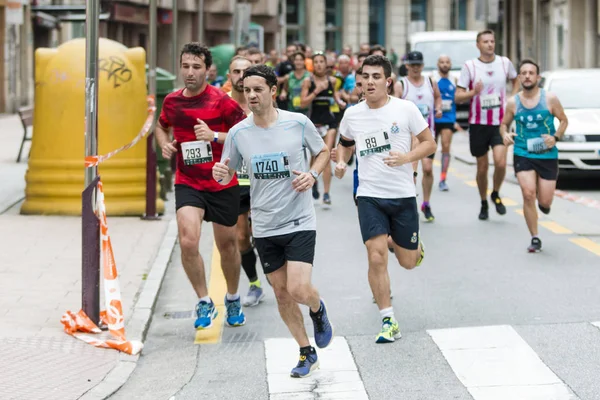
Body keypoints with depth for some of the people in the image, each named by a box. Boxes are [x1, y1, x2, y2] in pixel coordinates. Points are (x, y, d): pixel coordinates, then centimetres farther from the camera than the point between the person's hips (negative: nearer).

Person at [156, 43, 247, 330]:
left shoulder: (221, 101, -11)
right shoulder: (172, 101, 3)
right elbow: (162, 126, 25)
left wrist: (215, 136, -27)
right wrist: (165, 144, 4)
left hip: (223, 184, -2)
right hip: (188, 184, 2)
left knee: (227, 244, 11)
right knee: (188, 240, -19)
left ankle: (233, 300, 37)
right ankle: (204, 302, -2)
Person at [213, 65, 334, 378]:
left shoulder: (298, 123, -8)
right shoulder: (238, 133, -2)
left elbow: (323, 152, 8)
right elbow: (227, 175, 9)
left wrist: (312, 174, -12)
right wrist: (220, 173, -15)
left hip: (299, 221, -3)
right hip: (264, 227, 3)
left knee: (299, 290, -15)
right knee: (281, 293, 8)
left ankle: (318, 310, 23)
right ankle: (307, 354, 26)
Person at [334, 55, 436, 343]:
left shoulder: (405, 109, -6)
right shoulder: (352, 114, 1)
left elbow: (430, 143, -1)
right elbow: (345, 143, 21)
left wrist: (406, 157, -18)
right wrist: (341, 162, 0)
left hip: (403, 194, -1)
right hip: (369, 196, 1)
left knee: (408, 262, 8)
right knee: (377, 257, -12)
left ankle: (415, 245, 46)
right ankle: (388, 321, 0)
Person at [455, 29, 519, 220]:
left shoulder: (504, 63, 2)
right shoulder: (469, 66, -4)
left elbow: (515, 80, 24)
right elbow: (457, 96, -6)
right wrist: (473, 92, -24)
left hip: (500, 122, 1)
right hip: (478, 123, 0)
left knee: (500, 163, -17)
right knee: (482, 168, 7)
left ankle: (496, 194, 10)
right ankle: (484, 203, 28)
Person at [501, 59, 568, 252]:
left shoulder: (550, 98, -4)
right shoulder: (513, 103, 1)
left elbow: (564, 120, 6)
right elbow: (504, 124, 13)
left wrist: (556, 137, -12)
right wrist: (505, 134, -9)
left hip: (547, 155, 0)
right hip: (523, 154, 0)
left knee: (545, 202, -2)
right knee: (528, 194, -17)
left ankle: (543, 202, 39)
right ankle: (535, 239, -3)